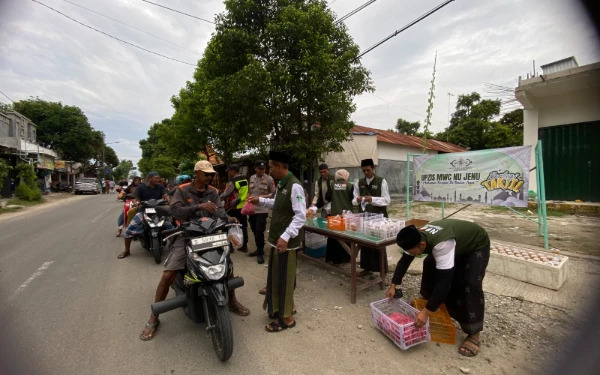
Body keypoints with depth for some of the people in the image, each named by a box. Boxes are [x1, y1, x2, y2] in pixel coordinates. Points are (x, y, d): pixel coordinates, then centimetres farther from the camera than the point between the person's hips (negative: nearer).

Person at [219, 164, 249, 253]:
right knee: (243, 226, 11)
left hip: (234, 208, -7)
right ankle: (244, 246, 16)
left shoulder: (233, 182, -15)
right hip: (243, 206, 7)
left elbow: (225, 194, -14)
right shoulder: (245, 180, 7)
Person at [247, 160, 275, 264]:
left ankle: (260, 253, 7)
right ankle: (259, 249, 31)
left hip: (262, 209, -6)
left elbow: (273, 193, -6)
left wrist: (264, 196, -21)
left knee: (260, 231, -8)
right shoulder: (252, 178, 10)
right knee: (254, 230, 14)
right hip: (252, 208, 6)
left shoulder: (269, 179, -8)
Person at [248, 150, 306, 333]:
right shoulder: (281, 184, 10)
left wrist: (285, 237, -31)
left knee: (285, 278, 5)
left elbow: (300, 216, -24)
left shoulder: (295, 186, -20)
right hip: (276, 238, 9)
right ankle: (283, 307, 41)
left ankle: (286, 317, 25)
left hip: (287, 241, -9)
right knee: (276, 276, 20)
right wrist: (261, 200, 17)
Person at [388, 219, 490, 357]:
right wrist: (393, 286, -10)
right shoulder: (417, 238, -22)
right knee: (429, 265, 4)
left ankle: (474, 334, -8)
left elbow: (444, 281, -44)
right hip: (458, 242, 7)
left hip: (477, 245, -7)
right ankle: (431, 302, 26)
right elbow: (404, 261, -8)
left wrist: (425, 312, -42)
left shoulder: (442, 245, -45)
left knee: (471, 284, -22)